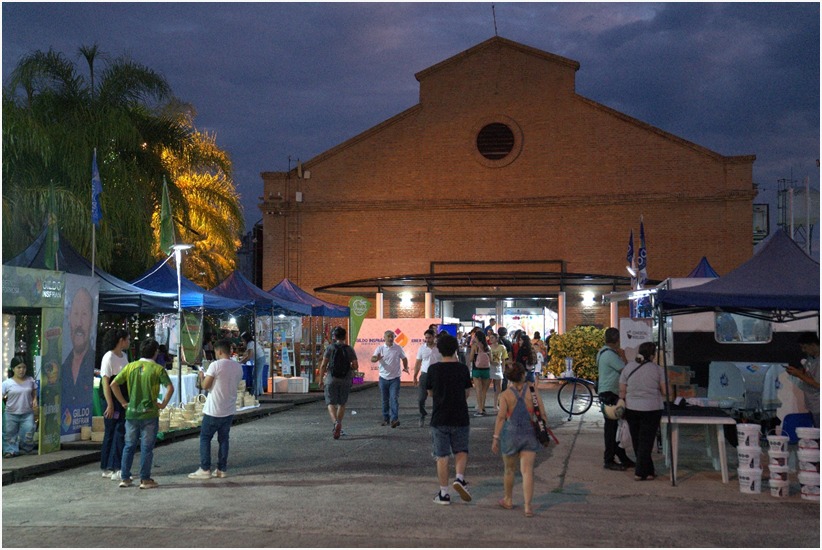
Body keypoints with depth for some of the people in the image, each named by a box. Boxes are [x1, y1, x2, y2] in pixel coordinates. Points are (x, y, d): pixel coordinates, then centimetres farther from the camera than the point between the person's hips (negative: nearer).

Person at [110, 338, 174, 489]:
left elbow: (114, 384, 1)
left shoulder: (130, 366, 4)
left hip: (131, 413, 4)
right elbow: (170, 388, -17)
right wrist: (163, 404, -5)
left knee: (129, 446, 14)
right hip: (149, 414, -4)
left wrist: (123, 402, 6)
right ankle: (145, 480, 7)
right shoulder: (157, 369, -7)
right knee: (146, 448, 3)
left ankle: (125, 478, 16)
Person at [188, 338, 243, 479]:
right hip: (230, 410, 6)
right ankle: (222, 469, 12)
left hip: (214, 410, -6)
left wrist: (201, 376, 7)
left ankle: (205, 470, 3)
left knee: (205, 438, 5)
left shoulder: (216, 365, -14)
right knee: (223, 439, 12)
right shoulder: (238, 367, 6)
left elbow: (205, 386, -13)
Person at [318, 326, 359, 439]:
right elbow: (355, 366, -4)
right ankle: (338, 428, 22)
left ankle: (336, 423, -27)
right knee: (342, 404, 18)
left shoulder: (330, 348, -5)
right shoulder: (350, 349, 0)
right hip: (345, 380, 2)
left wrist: (321, 380, 1)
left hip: (332, 379, -2)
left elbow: (323, 365, -8)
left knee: (331, 404, -1)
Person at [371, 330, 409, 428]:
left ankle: (394, 419, -17)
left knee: (394, 398, -12)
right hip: (383, 378, 2)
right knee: (385, 400, 10)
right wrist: (377, 359, -37)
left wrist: (405, 368, -4)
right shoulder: (380, 349, 0)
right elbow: (372, 359, -14)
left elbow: (404, 358, 14)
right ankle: (386, 418, 21)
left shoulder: (398, 348, 1)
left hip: (395, 378, -1)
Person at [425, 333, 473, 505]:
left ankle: (444, 493, 9)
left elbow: (430, 392, 5)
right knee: (461, 451, 16)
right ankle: (460, 478, -7)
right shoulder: (462, 368, -4)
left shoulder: (434, 369, -6)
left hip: (439, 418, 0)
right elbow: (467, 392, 7)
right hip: (460, 418, 1)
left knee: (442, 456, 6)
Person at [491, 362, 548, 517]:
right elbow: (543, 414, -2)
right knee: (527, 471, -1)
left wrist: (495, 437, -10)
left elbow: (501, 417, -13)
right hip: (530, 434, 1)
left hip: (511, 434, -1)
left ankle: (508, 500, 34)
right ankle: (528, 506, -9)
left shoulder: (505, 395, -7)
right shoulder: (532, 390, -3)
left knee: (509, 469, 17)